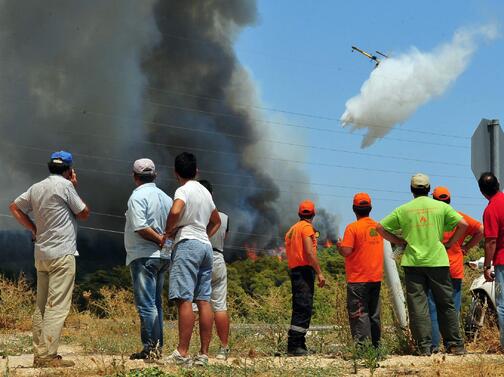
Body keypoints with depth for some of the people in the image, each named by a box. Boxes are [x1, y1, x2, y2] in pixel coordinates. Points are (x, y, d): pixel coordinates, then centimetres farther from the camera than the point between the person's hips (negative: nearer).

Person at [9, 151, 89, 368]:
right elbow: (84, 214, 0)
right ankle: (48, 356, -16)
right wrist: (74, 188, 8)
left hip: (41, 253, 8)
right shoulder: (65, 185, -9)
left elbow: (15, 207, 21)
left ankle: (39, 355, 12)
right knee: (57, 306, -10)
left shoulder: (36, 188, 12)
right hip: (62, 253, -8)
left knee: (41, 306, 11)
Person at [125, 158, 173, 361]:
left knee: (146, 304, -8)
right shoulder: (166, 197, 15)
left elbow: (140, 227, -20)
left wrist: (159, 239, -12)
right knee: (156, 303, 14)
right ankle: (157, 346, 15)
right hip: (163, 256, 8)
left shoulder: (138, 196, -9)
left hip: (144, 256, -8)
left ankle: (151, 347, -12)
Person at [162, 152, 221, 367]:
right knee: (204, 301, 4)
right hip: (205, 245, 8)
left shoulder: (183, 190, -5)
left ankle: (182, 353, -17)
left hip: (187, 244, -8)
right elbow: (216, 222, 32)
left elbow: (175, 212, -25)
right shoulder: (205, 192, 19)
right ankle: (203, 354, 3)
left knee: (184, 299, -12)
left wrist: (168, 233, -10)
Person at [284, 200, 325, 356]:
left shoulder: (292, 229, 20)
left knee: (300, 309, 12)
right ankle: (294, 346, -17)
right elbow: (309, 252, -16)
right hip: (305, 270, -9)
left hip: (294, 270, 9)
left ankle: (299, 345, 13)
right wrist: (319, 273, -15)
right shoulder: (307, 227, -6)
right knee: (304, 309, -12)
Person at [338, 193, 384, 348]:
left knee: (358, 314, -4)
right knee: (374, 314, 13)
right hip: (376, 277, 6)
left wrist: (339, 247, 2)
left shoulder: (353, 228, -12)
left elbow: (346, 251, -18)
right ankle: (375, 345, 15)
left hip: (358, 279, -6)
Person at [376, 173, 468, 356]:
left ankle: (424, 346, -2)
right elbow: (463, 224, -3)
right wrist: (450, 243, 9)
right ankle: (455, 344, 12)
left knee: (417, 305, 2)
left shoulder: (403, 209, 4)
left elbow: (380, 227, 5)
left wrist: (399, 241, 13)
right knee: (446, 304, 10)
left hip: (413, 262, 0)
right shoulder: (441, 206, 3)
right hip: (438, 261, 0)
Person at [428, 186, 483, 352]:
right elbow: (480, 230, -1)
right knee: (453, 308, 7)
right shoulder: (459, 217, 3)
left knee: (432, 308, 2)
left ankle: (434, 344, -3)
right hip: (455, 270, 2)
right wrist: (467, 247, 4)